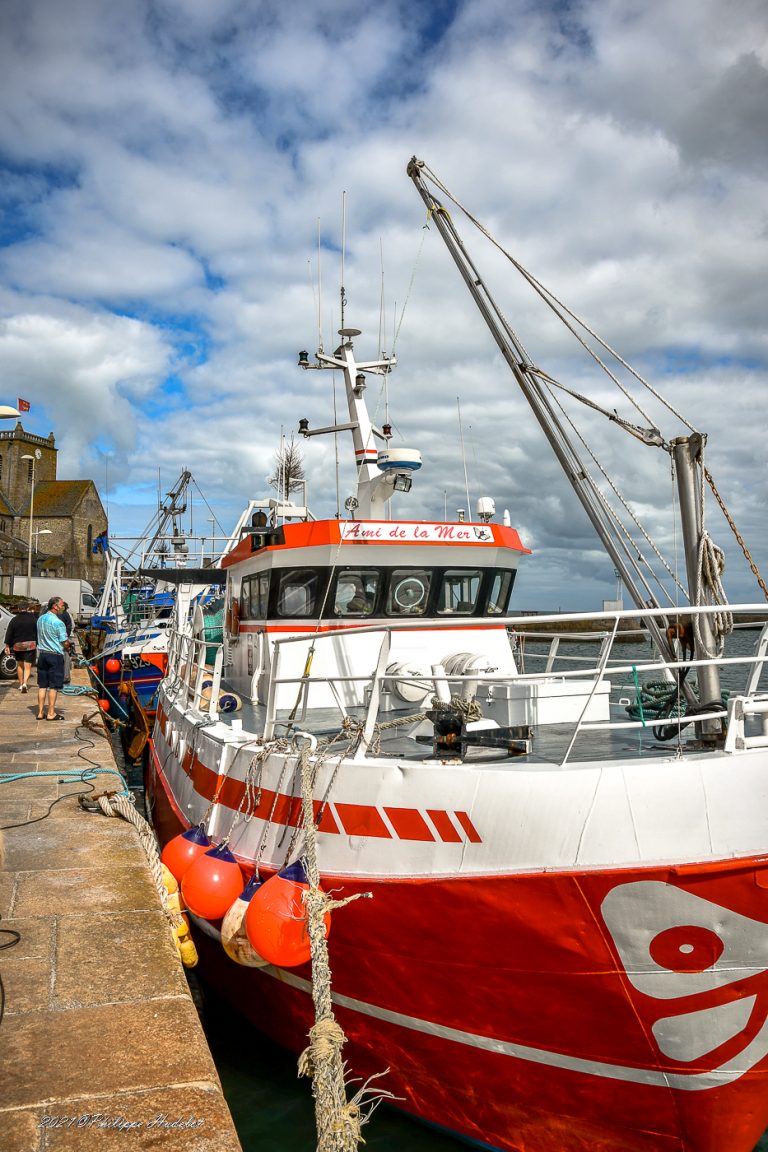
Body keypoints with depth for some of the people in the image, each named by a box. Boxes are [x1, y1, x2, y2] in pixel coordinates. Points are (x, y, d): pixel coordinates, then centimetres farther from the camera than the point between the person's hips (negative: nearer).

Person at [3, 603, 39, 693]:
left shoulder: (14, 620, -1)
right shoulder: (34, 619, -3)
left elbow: (9, 634, 0)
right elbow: (38, 632, 2)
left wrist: (7, 645, 6)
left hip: (17, 645, 1)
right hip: (30, 645, -1)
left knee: (19, 665, 17)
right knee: (28, 666, -1)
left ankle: (21, 684, 22)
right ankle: (25, 683, -19)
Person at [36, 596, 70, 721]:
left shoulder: (40, 619, 8)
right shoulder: (58, 622, -16)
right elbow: (65, 642, -14)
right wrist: (67, 648, 8)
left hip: (42, 653, 7)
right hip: (55, 655, -7)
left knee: (42, 685, 11)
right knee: (53, 686, 0)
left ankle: (40, 712, 15)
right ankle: (51, 713, 3)